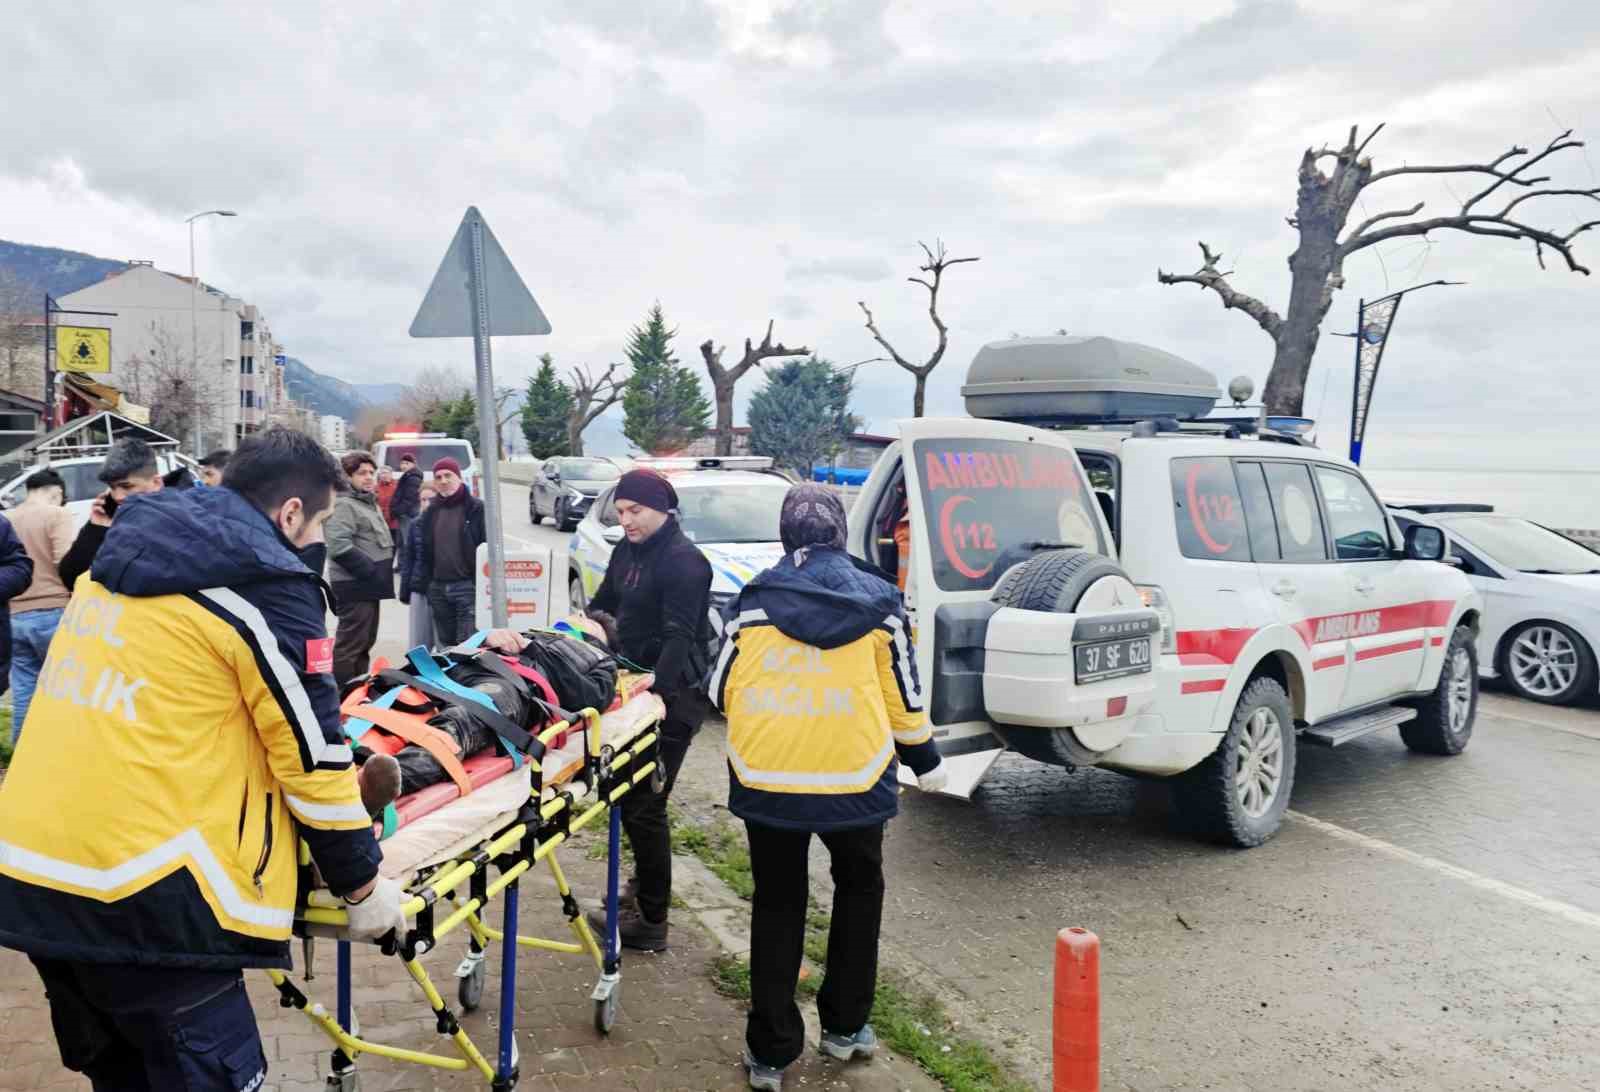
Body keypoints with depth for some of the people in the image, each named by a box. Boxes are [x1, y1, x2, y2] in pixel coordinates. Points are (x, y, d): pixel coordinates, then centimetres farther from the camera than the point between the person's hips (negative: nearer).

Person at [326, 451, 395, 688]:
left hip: (369, 586, 10)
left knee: (366, 642, 16)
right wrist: (371, 570, -20)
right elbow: (339, 546, -24)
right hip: (354, 587, -10)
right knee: (350, 644, -8)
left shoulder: (370, 503, 18)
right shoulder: (344, 505, -13)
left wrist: (384, 568, 12)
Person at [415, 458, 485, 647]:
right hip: (438, 588, 6)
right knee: (446, 643, 14)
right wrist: (419, 581, 9)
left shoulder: (476, 508, -5)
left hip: (467, 585, -6)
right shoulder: (431, 512, 13)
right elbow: (424, 552, 17)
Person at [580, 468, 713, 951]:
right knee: (633, 791, 19)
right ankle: (646, 881, 39)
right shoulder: (628, 549, 11)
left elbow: (679, 636, -24)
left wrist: (657, 692, -33)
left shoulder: (682, 560, -16)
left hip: (672, 694, -9)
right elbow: (605, 602, 21)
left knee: (644, 802, -5)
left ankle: (651, 920, 4)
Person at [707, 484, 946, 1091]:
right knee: (859, 890, 23)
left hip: (767, 777, 0)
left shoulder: (752, 602, -3)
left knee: (777, 905, 15)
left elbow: (721, 692, 4)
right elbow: (903, 695, 4)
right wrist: (924, 759, 19)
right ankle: (844, 1026, 31)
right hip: (854, 776, 0)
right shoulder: (878, 600, -1)